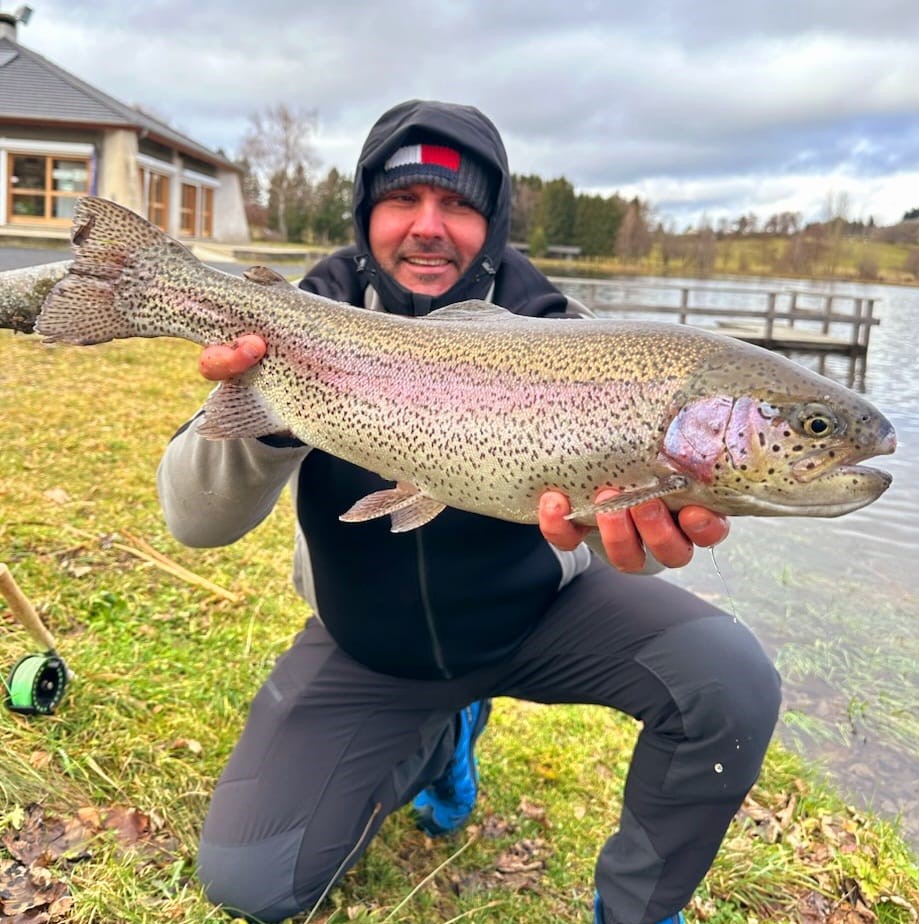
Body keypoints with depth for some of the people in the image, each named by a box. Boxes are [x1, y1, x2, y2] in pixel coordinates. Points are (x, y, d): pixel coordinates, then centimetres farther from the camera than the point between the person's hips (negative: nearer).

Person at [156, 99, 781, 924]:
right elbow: (196, 521, -20)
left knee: (732, 682, -22)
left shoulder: (542, 327, -15)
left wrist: (657, 512, -53)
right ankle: (436, 738, 22)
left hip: (538, 614, 0)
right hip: (367, 646, 1)